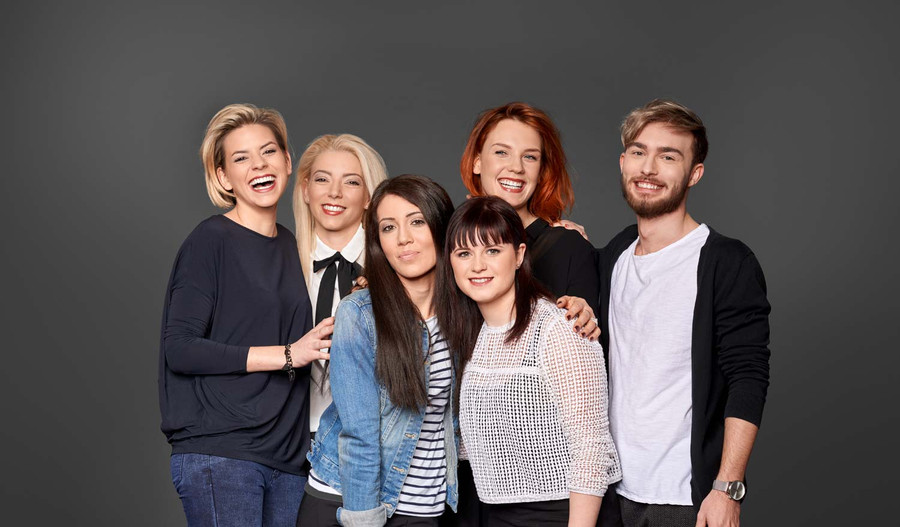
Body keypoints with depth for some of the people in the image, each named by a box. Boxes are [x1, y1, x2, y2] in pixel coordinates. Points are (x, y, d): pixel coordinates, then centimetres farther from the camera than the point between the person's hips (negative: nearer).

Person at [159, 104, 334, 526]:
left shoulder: (290, 245, 15)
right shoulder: (211, 240, -5)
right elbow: (178, 349, -13)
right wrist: (286, 355, -13)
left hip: (287, 456, 6)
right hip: (219, 455, -6)